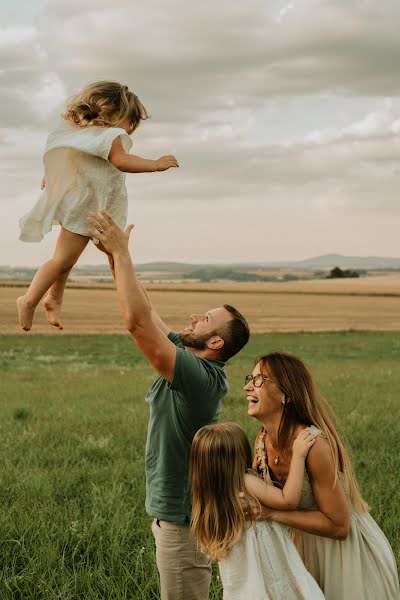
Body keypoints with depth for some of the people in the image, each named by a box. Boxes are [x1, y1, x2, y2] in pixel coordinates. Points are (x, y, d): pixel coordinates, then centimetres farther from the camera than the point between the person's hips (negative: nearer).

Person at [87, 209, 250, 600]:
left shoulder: (200, 376, -26)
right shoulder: (188, 357, 1)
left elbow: (137, 321, -32)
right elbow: (144, 314, 5)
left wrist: (120, 251, -25)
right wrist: (114, 254, 1)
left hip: (181, 518, -9)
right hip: (171, 508, 10)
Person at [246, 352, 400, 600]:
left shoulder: (313, 442, -28)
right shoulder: (264, 440, -5)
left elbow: (338, 525, -25)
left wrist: (273, 512, -27)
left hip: (350, 549, -6)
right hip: (307, 545, 7)